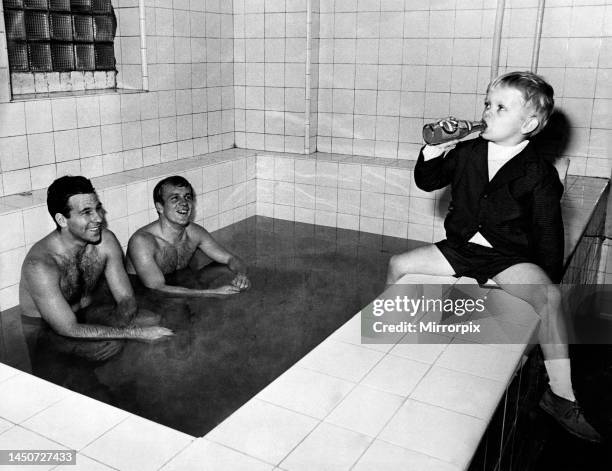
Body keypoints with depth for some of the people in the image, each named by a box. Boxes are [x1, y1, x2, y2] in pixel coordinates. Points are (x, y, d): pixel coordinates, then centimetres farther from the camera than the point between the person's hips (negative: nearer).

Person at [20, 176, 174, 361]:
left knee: (155, 321, -12)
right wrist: (134, 332, -34)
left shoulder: (106, 241, -12)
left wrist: (113, 328, -31)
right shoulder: (40, 264, -30)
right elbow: (69, 330, -32)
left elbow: (126, 299, -8)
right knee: (110, 347, -32)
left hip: (88, 314, 6)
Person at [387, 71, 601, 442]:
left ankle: (560, 395, -18)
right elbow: (427, 182, 10)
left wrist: (549, 281, -8)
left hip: (510, 258, -4)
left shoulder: (539, 174, -10)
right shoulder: (466, 153, 1)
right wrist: (432, 153, -9)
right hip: (460, 247, 4)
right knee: (398, 265, -7)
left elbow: (548, 233, -5)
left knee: (549, 297, -29)